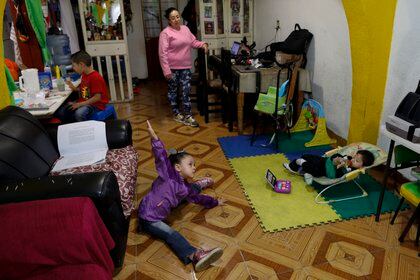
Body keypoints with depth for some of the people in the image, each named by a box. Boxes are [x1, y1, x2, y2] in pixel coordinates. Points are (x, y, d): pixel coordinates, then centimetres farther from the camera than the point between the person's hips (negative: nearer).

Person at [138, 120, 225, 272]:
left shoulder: (186, 188, 6)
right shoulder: (168, 174, -15)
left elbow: (198, 198, 22)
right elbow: (161, 158, -31)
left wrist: (215, 202, 30)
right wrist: (154, 137, -43)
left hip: (159, 214, 8)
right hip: (148, 218, -8)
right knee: (171, 234, -29)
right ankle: (194, 255, -43)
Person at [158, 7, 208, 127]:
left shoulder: (185, 29, 8)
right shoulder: (165, 33, -12)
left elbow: (193, 42, 19)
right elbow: (162, 53, -16)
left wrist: (203, 44, -2)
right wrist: (166, 71, -20)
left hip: (185, 67, 5)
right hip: (172, 68, -5)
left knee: (186, 90, 4)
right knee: (173, 90, 9)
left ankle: (187, 115, 10)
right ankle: (176, 113, 24)